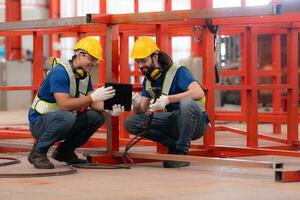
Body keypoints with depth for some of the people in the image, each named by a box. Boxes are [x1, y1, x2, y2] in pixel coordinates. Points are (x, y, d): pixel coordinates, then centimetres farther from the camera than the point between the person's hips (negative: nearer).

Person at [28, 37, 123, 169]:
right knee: (67, 116, -37)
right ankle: (38, 152, -16)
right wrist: (93, 97, -34)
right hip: (39, 122, -8)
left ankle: (65, 151, 8)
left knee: (98, 117, -4)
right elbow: (64, 104, -32)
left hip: (60, 122, 8)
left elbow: (93, 103, 2)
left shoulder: (85, 76, 6)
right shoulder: (60, 72, -22)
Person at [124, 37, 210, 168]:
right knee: (130, 123, -8)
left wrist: (168, 99, -40)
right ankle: (174, 144, -3)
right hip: (173, 121, 6)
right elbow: (140, 111, 4)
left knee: (187, 103, -41)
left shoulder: (177, 72, -16)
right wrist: (136, 104, -21)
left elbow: (199, 92, -32)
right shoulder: (148, 81, 6)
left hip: (196, 123, -6)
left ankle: (182, 153, -21)